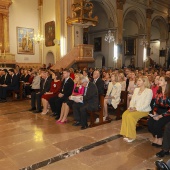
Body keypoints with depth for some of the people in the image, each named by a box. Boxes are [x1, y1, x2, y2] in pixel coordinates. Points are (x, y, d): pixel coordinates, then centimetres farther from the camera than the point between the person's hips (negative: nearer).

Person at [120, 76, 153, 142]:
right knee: (125, 114, -24)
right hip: (134, 109, 6)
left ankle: (131, 136, -17)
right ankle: (126, 134, -17)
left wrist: (136, 108, -21)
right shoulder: (136, 89, 15)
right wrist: (131, 107, -7)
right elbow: (132, 100, 14)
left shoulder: (149, 91, -6)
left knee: (130, 116, -30)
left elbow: (146, 104, -14)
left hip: (144, 110, -6)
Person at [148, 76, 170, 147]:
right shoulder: (158, 92, 6)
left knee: (157, 124, -26)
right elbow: (155, 104, 10)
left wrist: (161, 116, -19)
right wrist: (154, 113, -6)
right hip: (159, 111, 5)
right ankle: (155, 137, 4)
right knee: (149, 122, -20)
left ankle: (160, 139, 2)